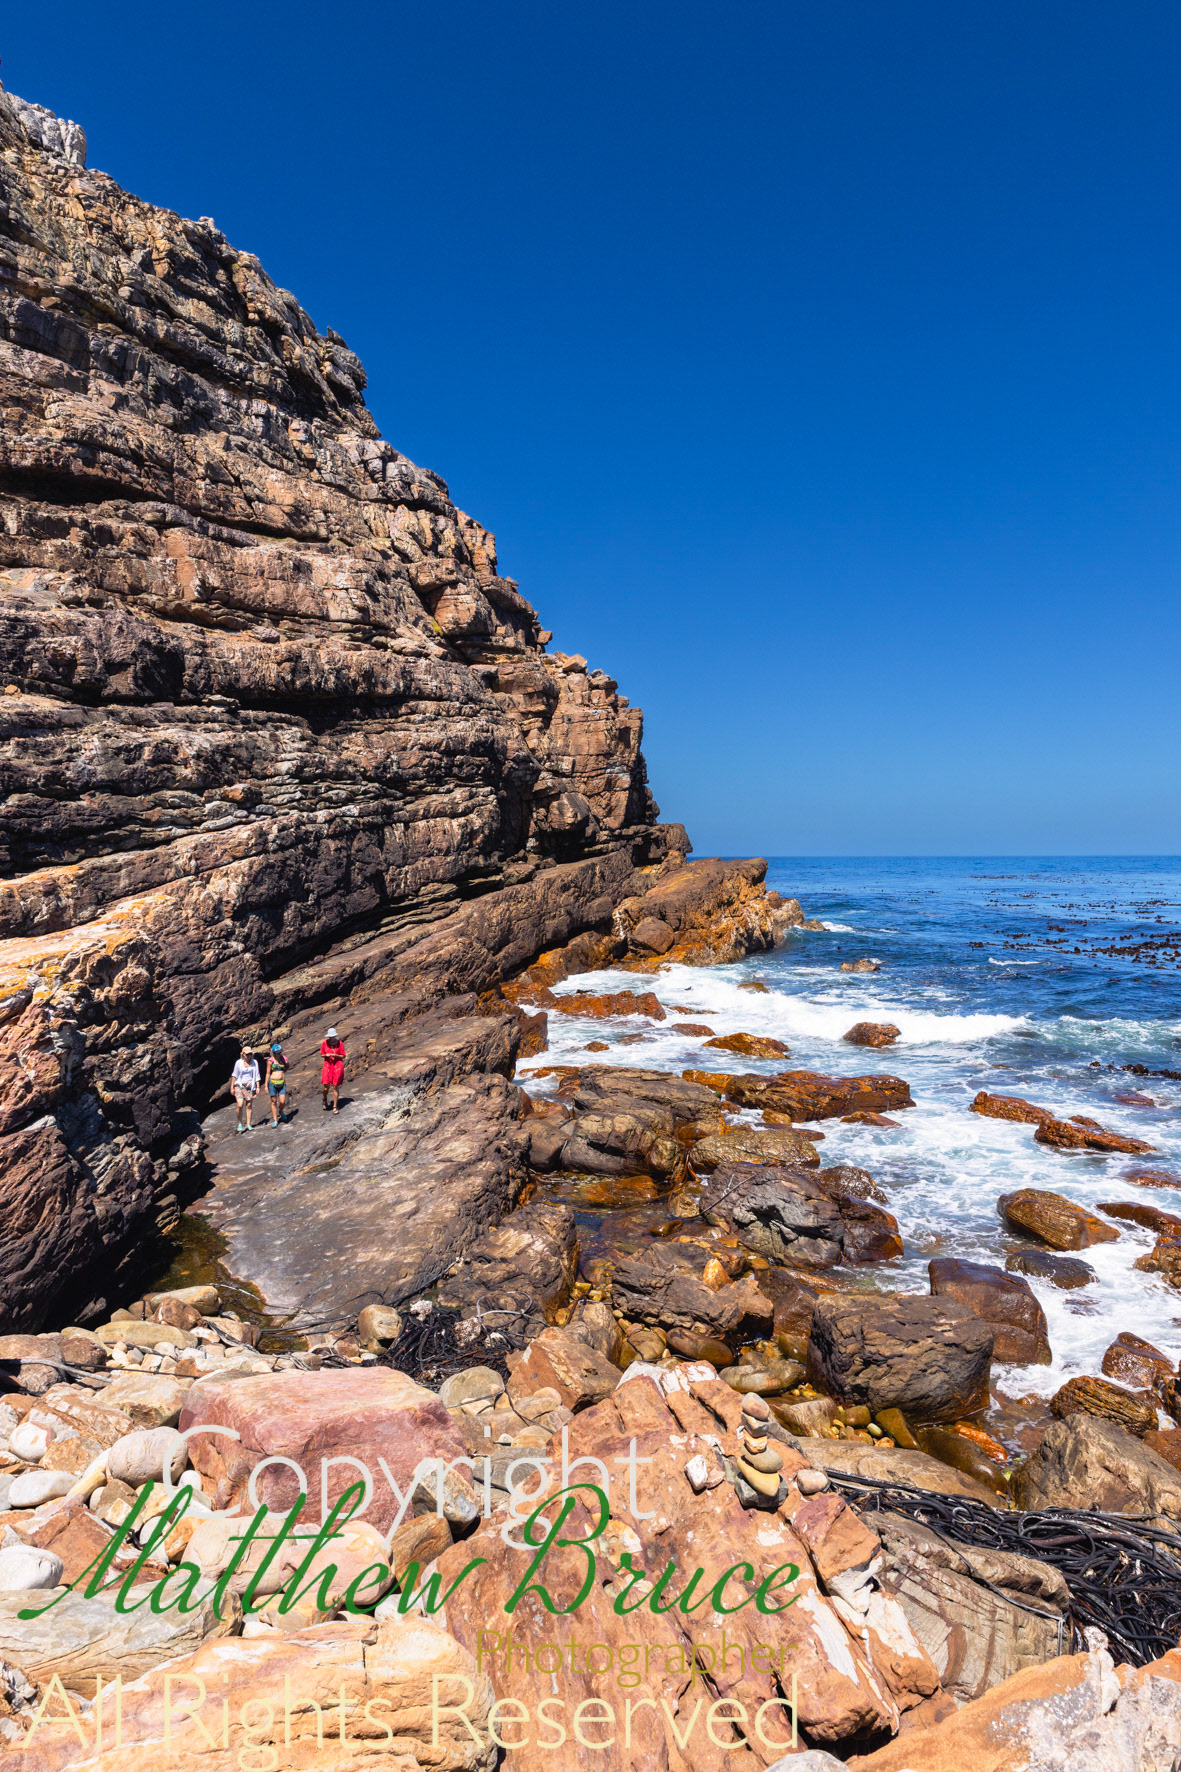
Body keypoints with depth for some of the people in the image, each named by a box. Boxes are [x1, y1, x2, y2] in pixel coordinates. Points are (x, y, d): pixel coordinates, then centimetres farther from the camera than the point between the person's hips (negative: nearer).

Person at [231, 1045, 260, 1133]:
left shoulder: (254, 1063, 0)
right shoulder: (239, 1062, -5)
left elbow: (256, 1076, 5)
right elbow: (234, 1075, 1)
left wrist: (258, 1087, 2)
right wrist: (232, 1087, 1)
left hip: (250, 1086, 2)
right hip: (239, 1085, -2)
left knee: (249, 1105, 4)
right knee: (240, 1105, -15)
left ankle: (248, 1125, 13)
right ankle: (239, 1124, 2)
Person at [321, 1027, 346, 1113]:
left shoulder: (340, 1043, -5)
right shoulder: (324, 1043, -1)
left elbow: (343, 1056, 1)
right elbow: (321, 1055, 10)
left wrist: (335, 1055, -17)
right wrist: (326, 1055, -12)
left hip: (338, 1065, -1)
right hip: (328, 1064, 1)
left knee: (335, 1087, -1)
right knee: (326, 1086, -8)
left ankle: (335, 1107, 10)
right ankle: (325, 1100, 25)